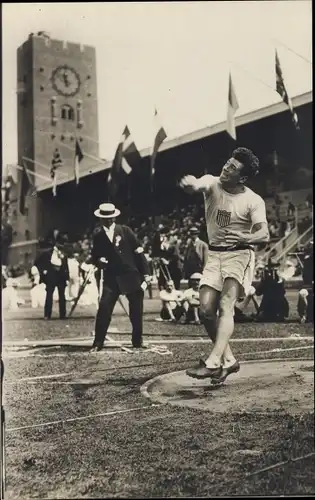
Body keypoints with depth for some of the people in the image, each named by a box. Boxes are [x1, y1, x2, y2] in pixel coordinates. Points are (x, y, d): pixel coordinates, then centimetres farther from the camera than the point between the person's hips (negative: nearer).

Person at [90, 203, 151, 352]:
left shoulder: (125, 230, 2)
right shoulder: (98, 237, 7)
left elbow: (138, 252, 1)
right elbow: (94, 257, 13)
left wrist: (145, 273, -4)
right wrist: (99, 261, -12)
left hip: (131, 275, -1)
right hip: (111, 278, 1)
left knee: (136, 311, 2)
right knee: (103, 308, -11)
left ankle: (137, 342, 18)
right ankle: (98, 343, -1)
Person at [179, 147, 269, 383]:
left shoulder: (253, 201, -11)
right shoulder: (212, 183, -3)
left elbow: (264, 234, -21)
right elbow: (196, 186, -27)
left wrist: (244, 238, -42)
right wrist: (190, 184, -52)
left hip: (240, 254, -4)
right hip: (215, 255, 4)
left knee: (225, 306, -22)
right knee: (206, 309, -4)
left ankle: (213, 362, -28)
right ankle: (229, 359, 11)